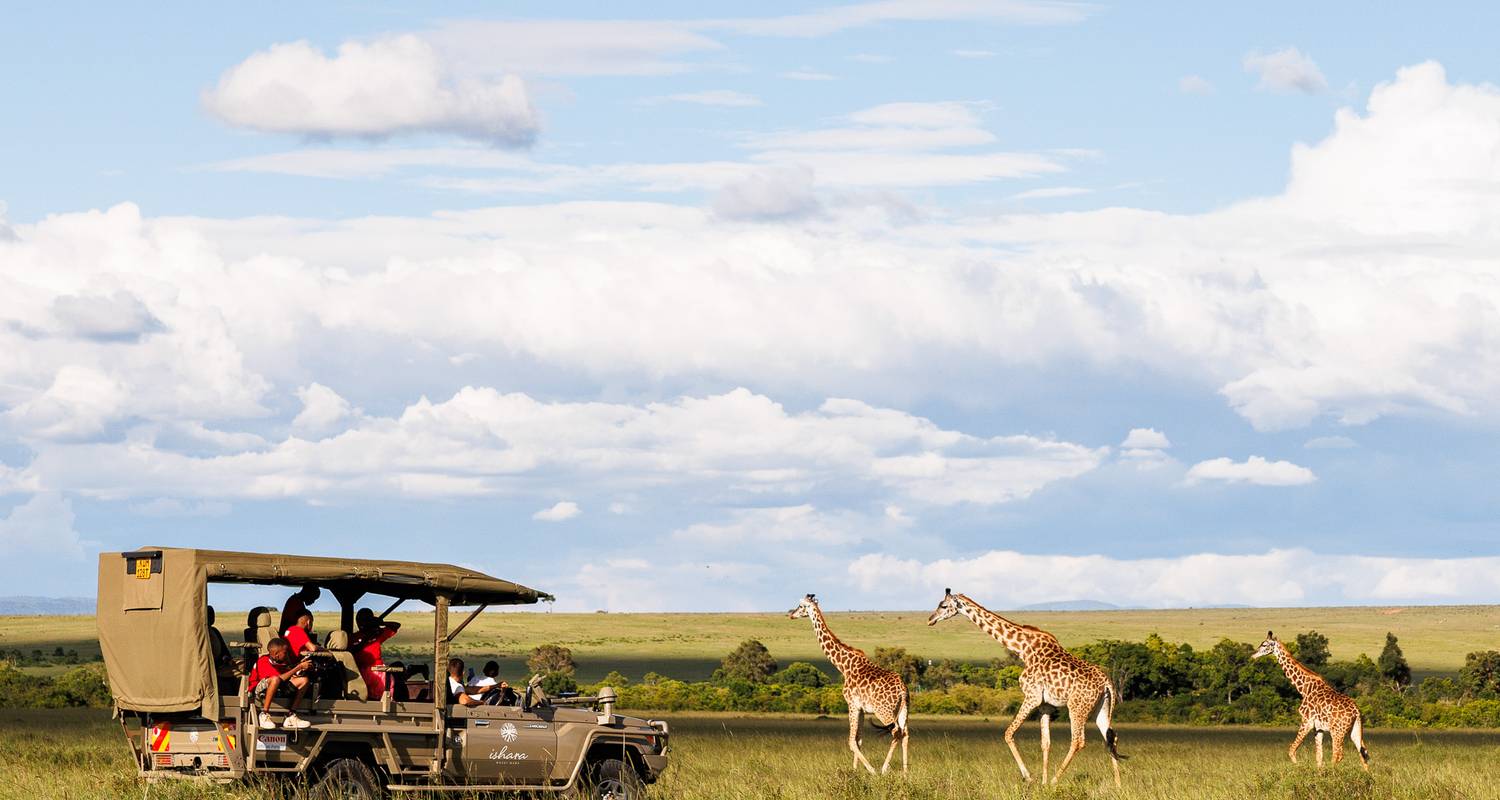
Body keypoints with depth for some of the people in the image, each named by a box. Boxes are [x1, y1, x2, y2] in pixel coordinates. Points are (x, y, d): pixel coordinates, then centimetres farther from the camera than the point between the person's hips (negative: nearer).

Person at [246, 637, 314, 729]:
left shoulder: (284, 660, 1)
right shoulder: (264, 662, -22)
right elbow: (280, 678, -30)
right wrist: (299, 667, -26)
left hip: (278, 688, 8)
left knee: (304, 680, -4)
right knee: (275, 680, -40)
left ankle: (290, 717, -6)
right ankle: (264, 715, -29)